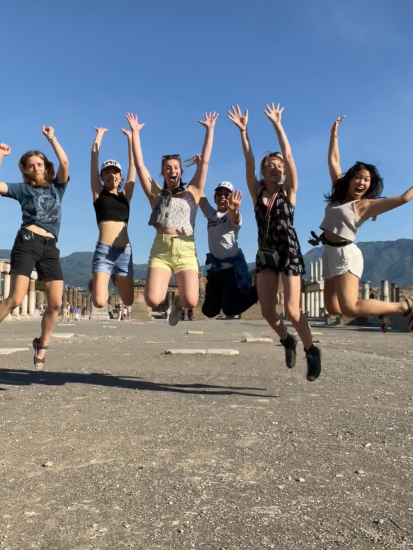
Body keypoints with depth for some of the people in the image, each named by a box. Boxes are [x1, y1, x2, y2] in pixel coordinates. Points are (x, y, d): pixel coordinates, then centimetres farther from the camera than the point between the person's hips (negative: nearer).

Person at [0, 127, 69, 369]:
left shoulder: (57, 187, 17)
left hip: (50, 248, 2)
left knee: (56, 303, -6)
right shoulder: (23, 189, 13)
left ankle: (42, 345, 13)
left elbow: (65, 163, 2)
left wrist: (51, 138, 9)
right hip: (27, 243, -2)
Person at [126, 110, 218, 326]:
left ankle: (178, 304, 20)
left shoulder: (192, 192, 15)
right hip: (160, 250, 0)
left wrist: (209, 130, 13)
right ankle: (166, 297, 18)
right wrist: (135, 132, 14)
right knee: (153, 300, -20)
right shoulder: (156, 194, 16)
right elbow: (139, 164, 14)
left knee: (191, 302, -18)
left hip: (185, 250, 0)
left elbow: (204, 162, 13)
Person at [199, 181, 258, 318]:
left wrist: (233, 210, -53)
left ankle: (257, 291, 9)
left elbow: (235, 218, -30)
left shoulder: (233, 215, -6)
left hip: (233, 266, -6)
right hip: (215, 267, 6)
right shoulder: (210, 213, 12)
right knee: (209, 311, 5)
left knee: (230, 309, -13)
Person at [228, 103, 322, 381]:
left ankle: (312, 350, 13)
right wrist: (243, 130, -7)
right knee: (267, 311, -1)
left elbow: (289, 155, -8)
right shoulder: (257, 192, 7)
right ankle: (287, 340, 28)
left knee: (292, 310, -10)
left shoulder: (288, 191, 1)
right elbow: (249, 161, -1)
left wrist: (277, 124, -8)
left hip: (289, 251, -3)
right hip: (265, 252, 3)